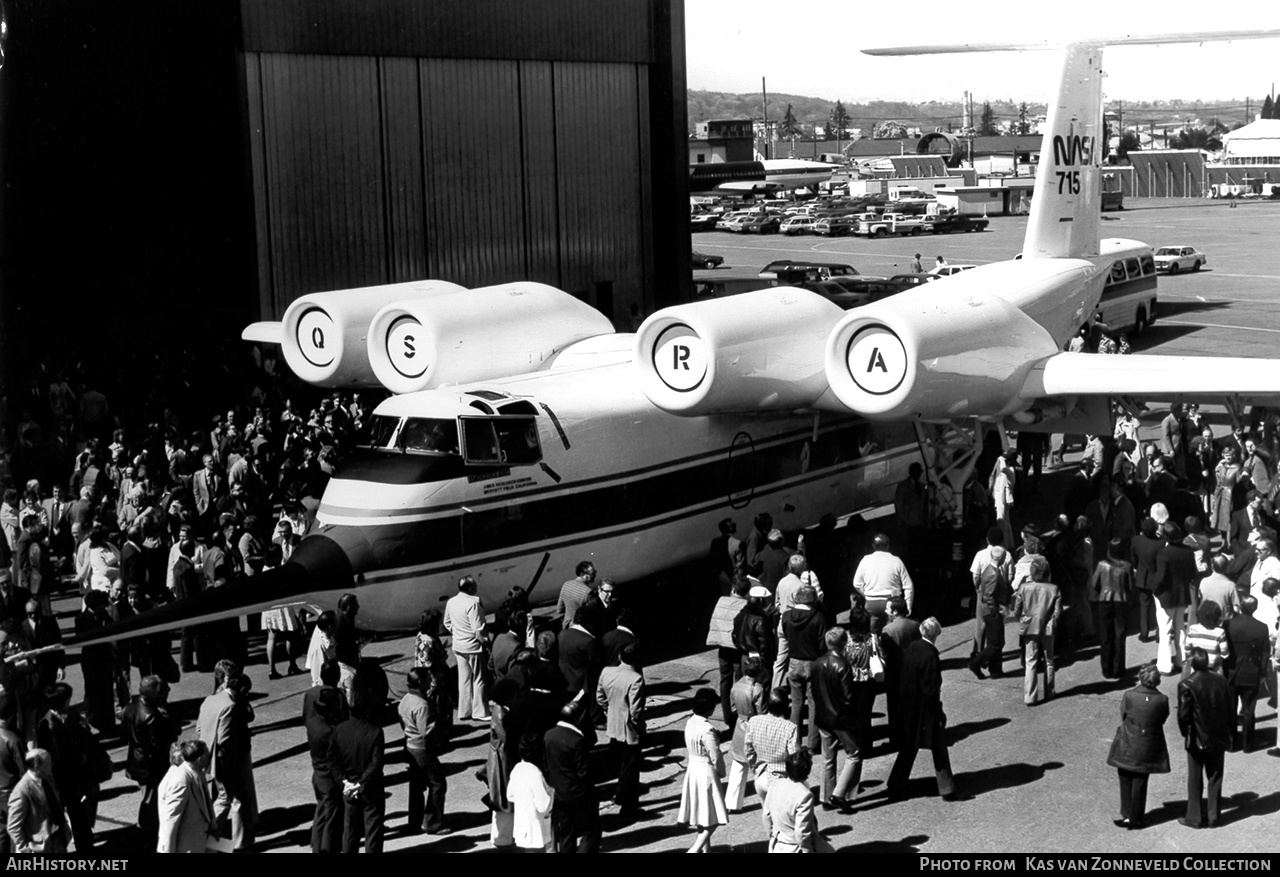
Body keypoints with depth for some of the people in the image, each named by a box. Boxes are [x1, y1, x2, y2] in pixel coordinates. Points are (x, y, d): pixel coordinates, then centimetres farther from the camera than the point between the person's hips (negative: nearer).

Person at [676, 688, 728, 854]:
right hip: (706, 773, -8)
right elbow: (715, 757, -18)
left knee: (702, 818, 18)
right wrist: (720, 771, 4)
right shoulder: (707, 730, -24)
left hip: (692, 769, 8)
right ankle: (695, 849, -8)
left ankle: (706, 849, 28)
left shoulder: (690, 723, -1)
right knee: (712, 820, 1)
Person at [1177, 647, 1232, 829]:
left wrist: (1185, 733, 2)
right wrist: (1229, 733, 12)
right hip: (1219, 739, 4)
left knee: (1195, 780, 9)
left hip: (1198, 740, -4)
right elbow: (1230, 711, 2)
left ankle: (1195, 817, 16)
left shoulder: (1187, 686, -19)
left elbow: (1183, 715, -16)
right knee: (1215, 778, 14)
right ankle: (1213, 817, 20)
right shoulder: (1221, 681, -4)